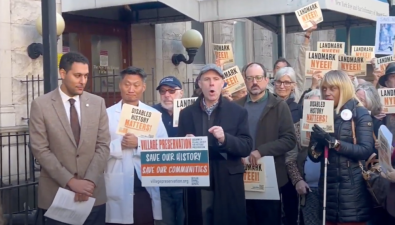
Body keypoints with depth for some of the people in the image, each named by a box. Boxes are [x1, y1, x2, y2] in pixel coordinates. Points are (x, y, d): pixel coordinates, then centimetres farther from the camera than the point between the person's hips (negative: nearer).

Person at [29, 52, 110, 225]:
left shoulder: (97, 103, 4)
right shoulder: (41, 105, -4)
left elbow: (103, 145, 1)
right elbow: (40, 150, -8)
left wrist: (90, 181, -11)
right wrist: (70, 181, -14)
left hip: (94, 193, 2)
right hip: (56, 193, -2)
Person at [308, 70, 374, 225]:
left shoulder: (359, 113, -4)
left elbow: (366, 151, -15)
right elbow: (314, 156, 7)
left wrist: (333, 142, -22)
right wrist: (317, 142, -15)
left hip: (353, 191, -4)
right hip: (328, 189, 4)